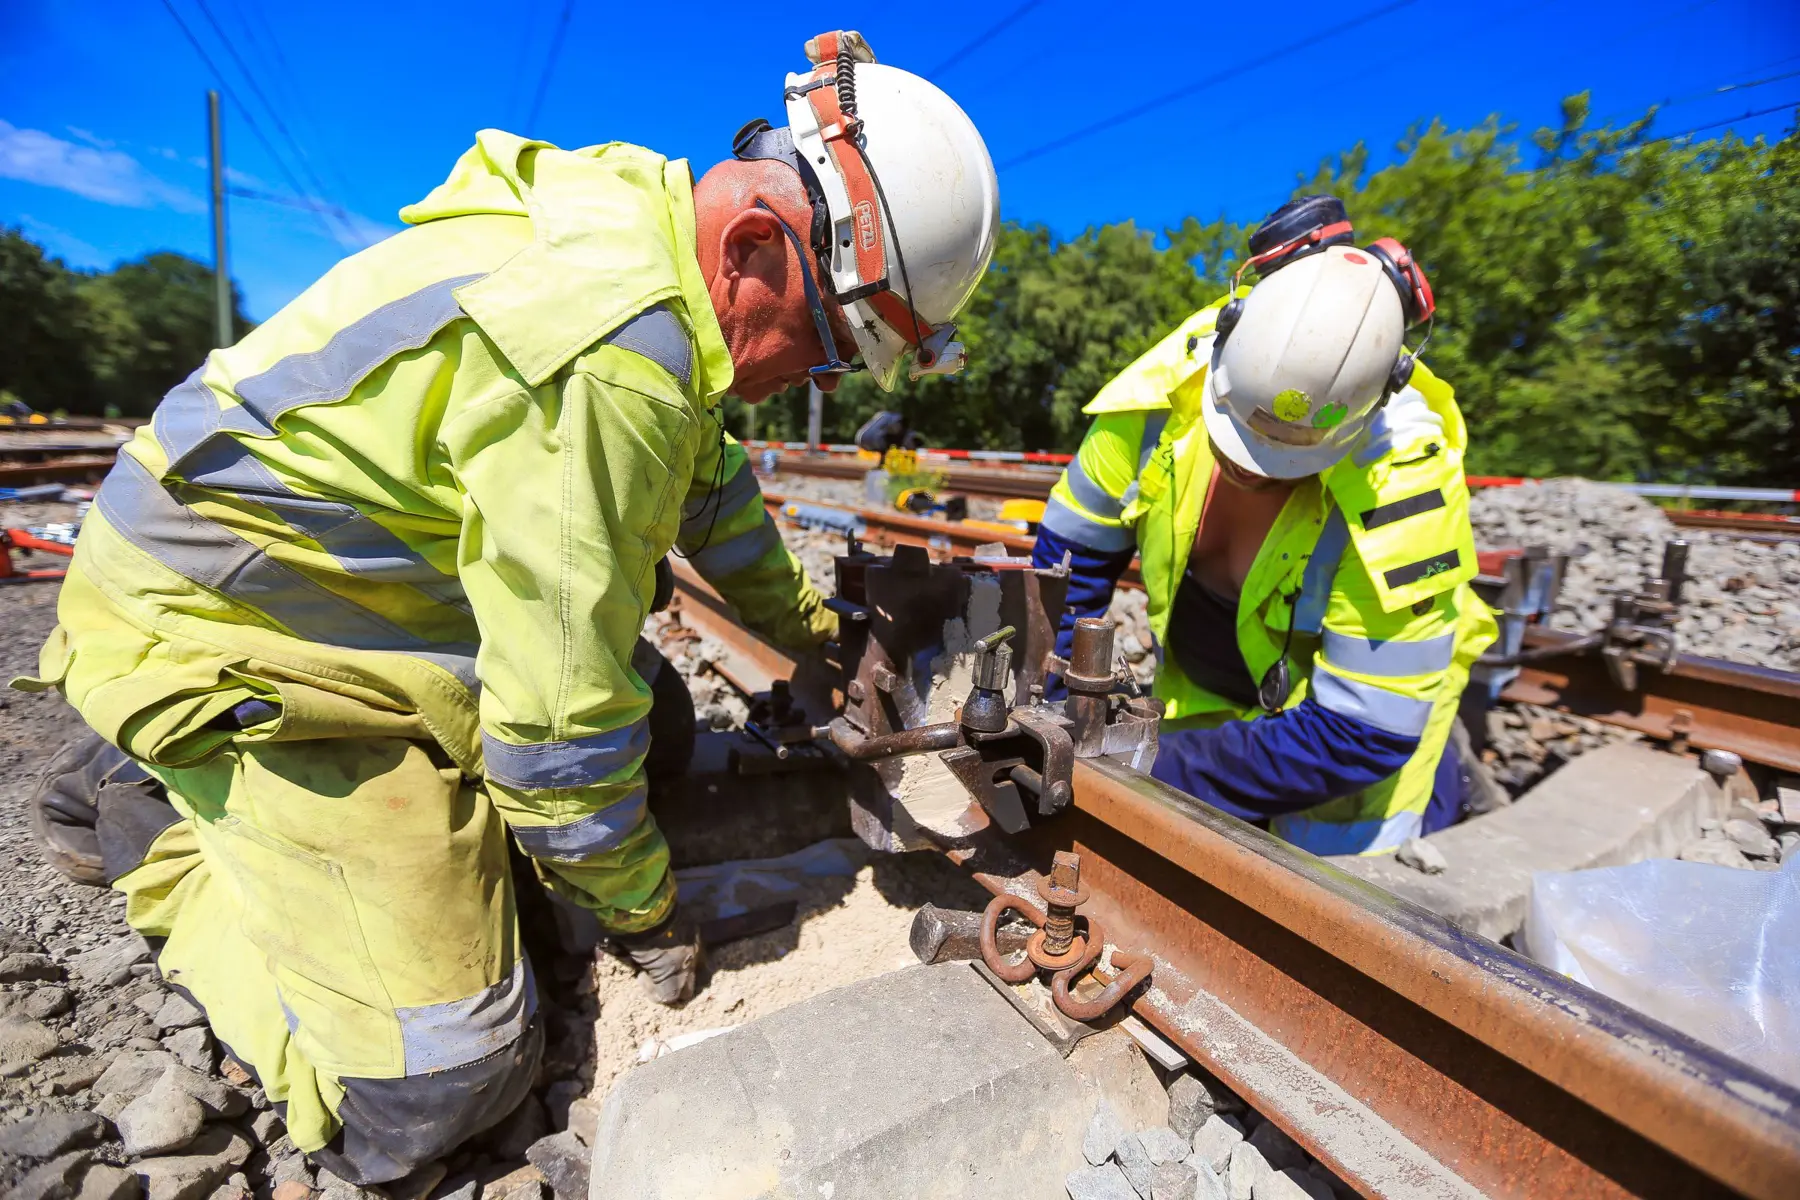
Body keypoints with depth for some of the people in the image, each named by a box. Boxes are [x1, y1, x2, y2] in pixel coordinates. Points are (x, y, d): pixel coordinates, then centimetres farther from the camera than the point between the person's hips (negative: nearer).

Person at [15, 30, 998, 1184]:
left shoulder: (642, 242, 1)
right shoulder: (612, 359, -31)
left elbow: (710, 476, 14)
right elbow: (561, 710, -27)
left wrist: (807, 625, 20)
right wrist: (643, 906, -8)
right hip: (232, 648, -9)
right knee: (434, 1084, -9)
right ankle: (172, 853, 13)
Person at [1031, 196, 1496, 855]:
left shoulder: (1401, 490, -33)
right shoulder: (1172, 381, -24)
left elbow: (1362, 731, -28)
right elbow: (1073, 550, -13)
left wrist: (1165, 774, -33)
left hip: (1360, 694, -2)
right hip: (1198, 691, 3)